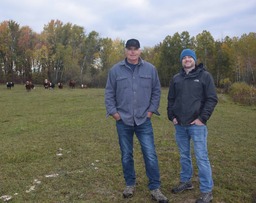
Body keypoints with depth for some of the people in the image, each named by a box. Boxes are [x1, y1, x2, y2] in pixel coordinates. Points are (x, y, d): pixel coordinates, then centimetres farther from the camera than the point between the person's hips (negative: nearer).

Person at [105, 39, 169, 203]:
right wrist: (113, 112, -4)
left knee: (150, 155, 0)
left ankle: (155, 188, 14)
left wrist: (151, 110, 0)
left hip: (144, 120, 0)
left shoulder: (150, 69, 1)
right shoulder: (115, 70, 0)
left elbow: (157, 91, 7)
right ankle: (130, 184, 30)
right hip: (123, 121, 1)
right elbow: (109, 93, 3)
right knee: (126, 155, 12)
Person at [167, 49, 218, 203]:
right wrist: (172, 116, 4)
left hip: (197, 124, -4)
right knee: (184, 155, 16)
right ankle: (186, 181, 32)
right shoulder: (176, 78, 11)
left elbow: (212, 99, -6)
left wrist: (202, 118, -12)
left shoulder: (205, 76, -1)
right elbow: (171, 99, 16)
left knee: (201, 157, -2)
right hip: (180, 125, 5)